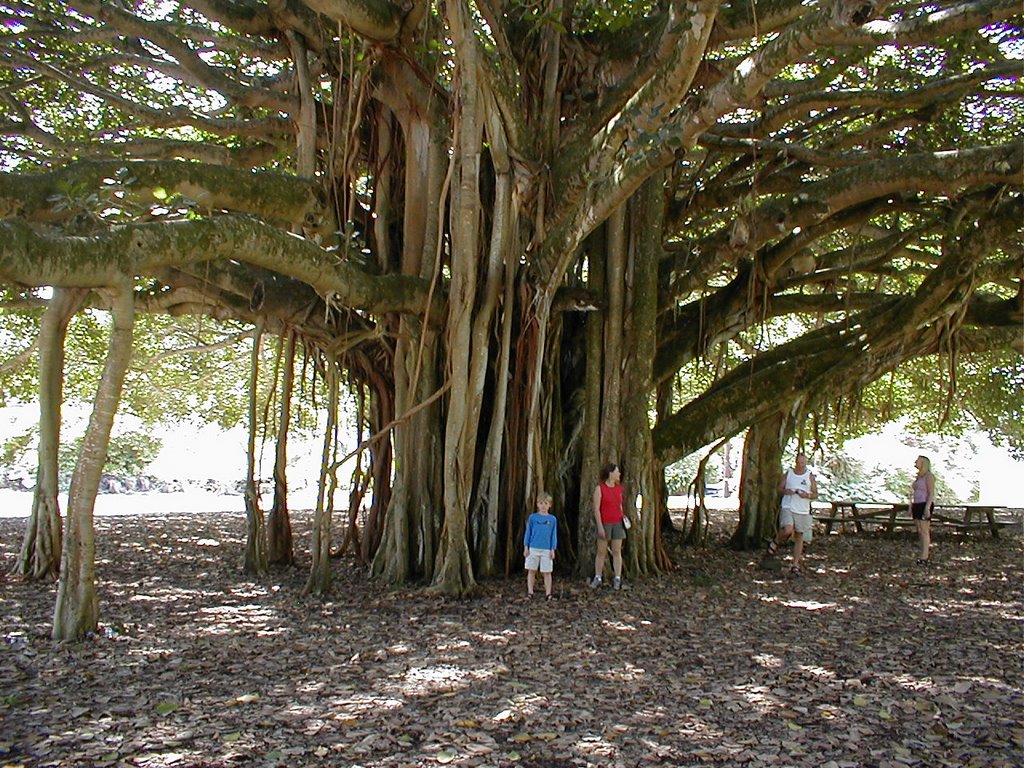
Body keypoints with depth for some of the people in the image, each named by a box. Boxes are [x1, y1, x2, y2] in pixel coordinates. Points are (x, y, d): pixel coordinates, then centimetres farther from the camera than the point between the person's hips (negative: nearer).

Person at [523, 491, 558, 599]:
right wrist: (526, 547, 2)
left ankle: (548, 593, 10)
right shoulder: (532, 517, 3)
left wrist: (553, 550, 2)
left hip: (546, 550, 0)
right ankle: (530, 592, 15)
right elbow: (528, 533, 6)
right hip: (533, 548, 0)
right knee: (531, 571, 6)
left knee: (547, 572, 3)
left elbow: (554, 535, 6)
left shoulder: (552, 519, 4)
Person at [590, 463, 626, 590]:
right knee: (601, 551, 4)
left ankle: (617, 579, 4)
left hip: (618, 523, 4)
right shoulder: (599, 488, -8)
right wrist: (600, 526, -15)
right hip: (604, 523, -4)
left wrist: (623, 516, 2)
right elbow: (596, 509, -11)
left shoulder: (619, 488, 8)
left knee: (617, 551, 2)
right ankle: (597, 578, 13)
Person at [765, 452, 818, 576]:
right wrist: (785, 491, -12)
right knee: (787, 530, -24)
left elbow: (815, 494, 7)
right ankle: (775, 543, 8)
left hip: (803, 511, 1)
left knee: (799, 537, 4)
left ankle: (795, 565, 11)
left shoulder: (810, 476, 6)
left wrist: (807, 495, -14)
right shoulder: (788, 474, 6)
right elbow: (779, 489, 10)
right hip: (787, 508, -1)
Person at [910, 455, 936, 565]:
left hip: (925, 506, -9)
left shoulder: (929, 476, -12)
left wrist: (927, 508, -24)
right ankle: (926, 555, 13)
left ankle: (924, 557, -8)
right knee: (920, 532, 8)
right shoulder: (919, 476, 15)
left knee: (924, 531, -9)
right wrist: (912, 507, 18)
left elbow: (931, 493, -17)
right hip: (917, 506, 9)